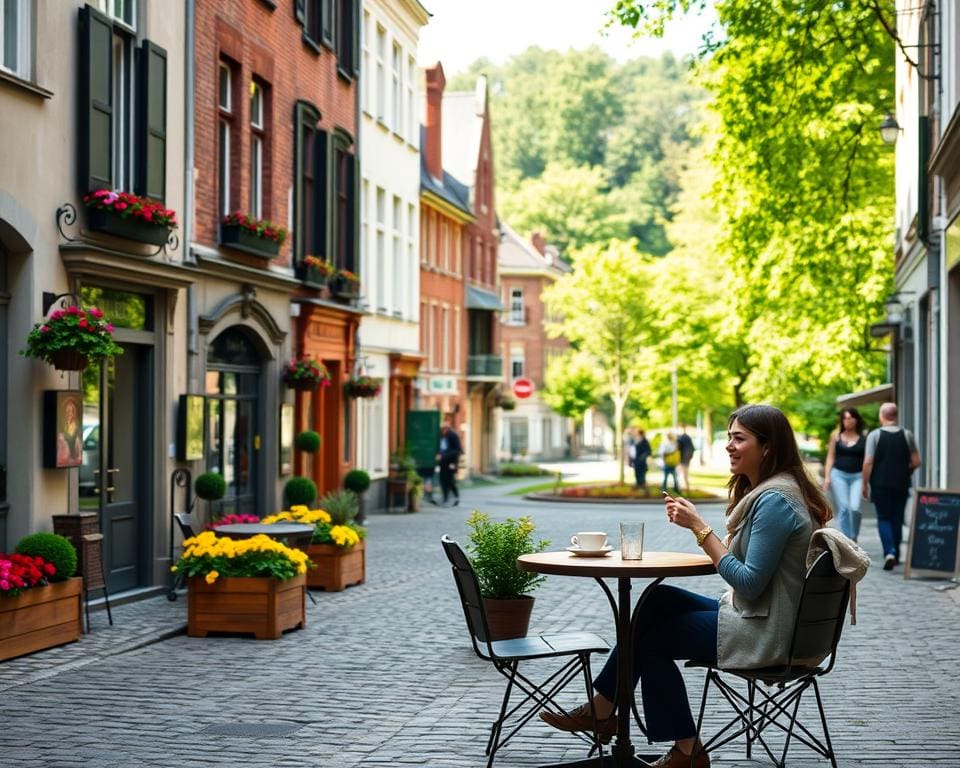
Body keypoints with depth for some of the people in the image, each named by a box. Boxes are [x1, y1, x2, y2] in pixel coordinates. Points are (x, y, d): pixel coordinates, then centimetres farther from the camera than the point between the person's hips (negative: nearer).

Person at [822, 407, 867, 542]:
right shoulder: (836, 436, 8)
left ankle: (854, 537, 9)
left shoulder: (864, 436, 3)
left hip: (857, 476, -1)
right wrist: (827, 477, 2)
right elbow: (830, 457, 10)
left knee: (855, 508, -14)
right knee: (843, 508, -6)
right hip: (839, 474, 1)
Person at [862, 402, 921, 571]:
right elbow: (916, 462, 1)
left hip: (880, 484, -2)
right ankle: (896, 555, 22)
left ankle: (889, 552, -15)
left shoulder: (874, 435, -7)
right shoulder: (907, 435, 1)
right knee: (897, 519, 14)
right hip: (901, 484, 2)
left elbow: (868, 463, -10)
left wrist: (865, 484, -2)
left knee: (884, 518, 4)